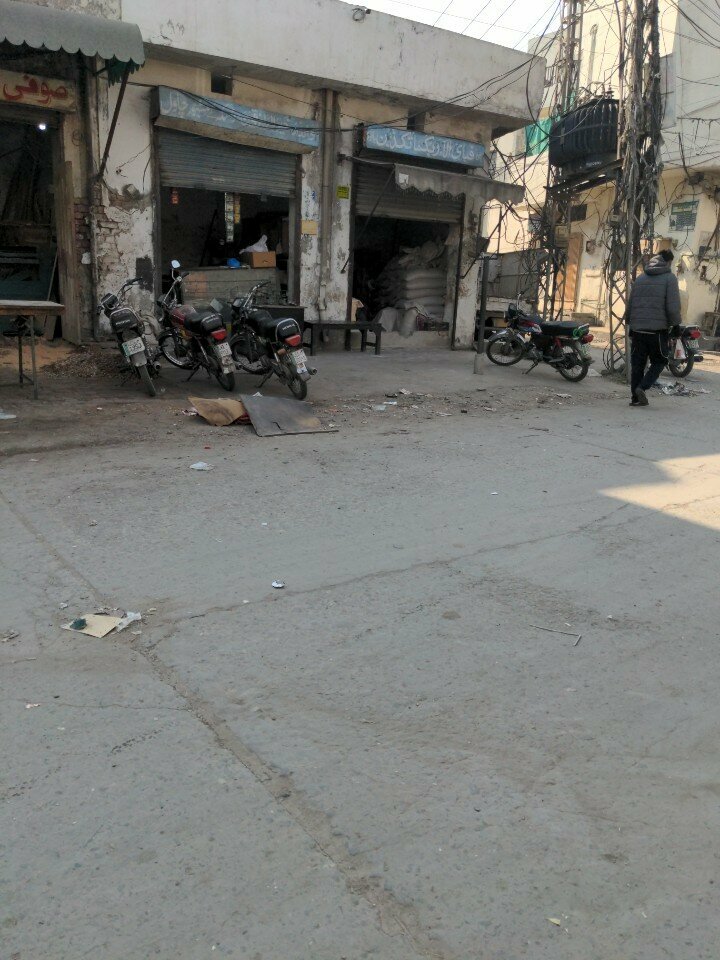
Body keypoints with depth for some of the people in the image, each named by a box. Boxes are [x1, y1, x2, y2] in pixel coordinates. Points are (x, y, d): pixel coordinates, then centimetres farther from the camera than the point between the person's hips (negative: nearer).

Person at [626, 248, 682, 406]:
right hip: (658, 329, -4)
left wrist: (629, 322, 22)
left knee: (637, 364, 10)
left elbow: (629, 305, 14)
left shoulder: (640, 278, 13)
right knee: (659, 362, 9)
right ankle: (642, 387, -10)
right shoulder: (670, 278, -3)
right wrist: (675, 325, 2)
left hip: (637, 329, 4)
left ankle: (636, 398, 9)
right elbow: (673, 307, -10)